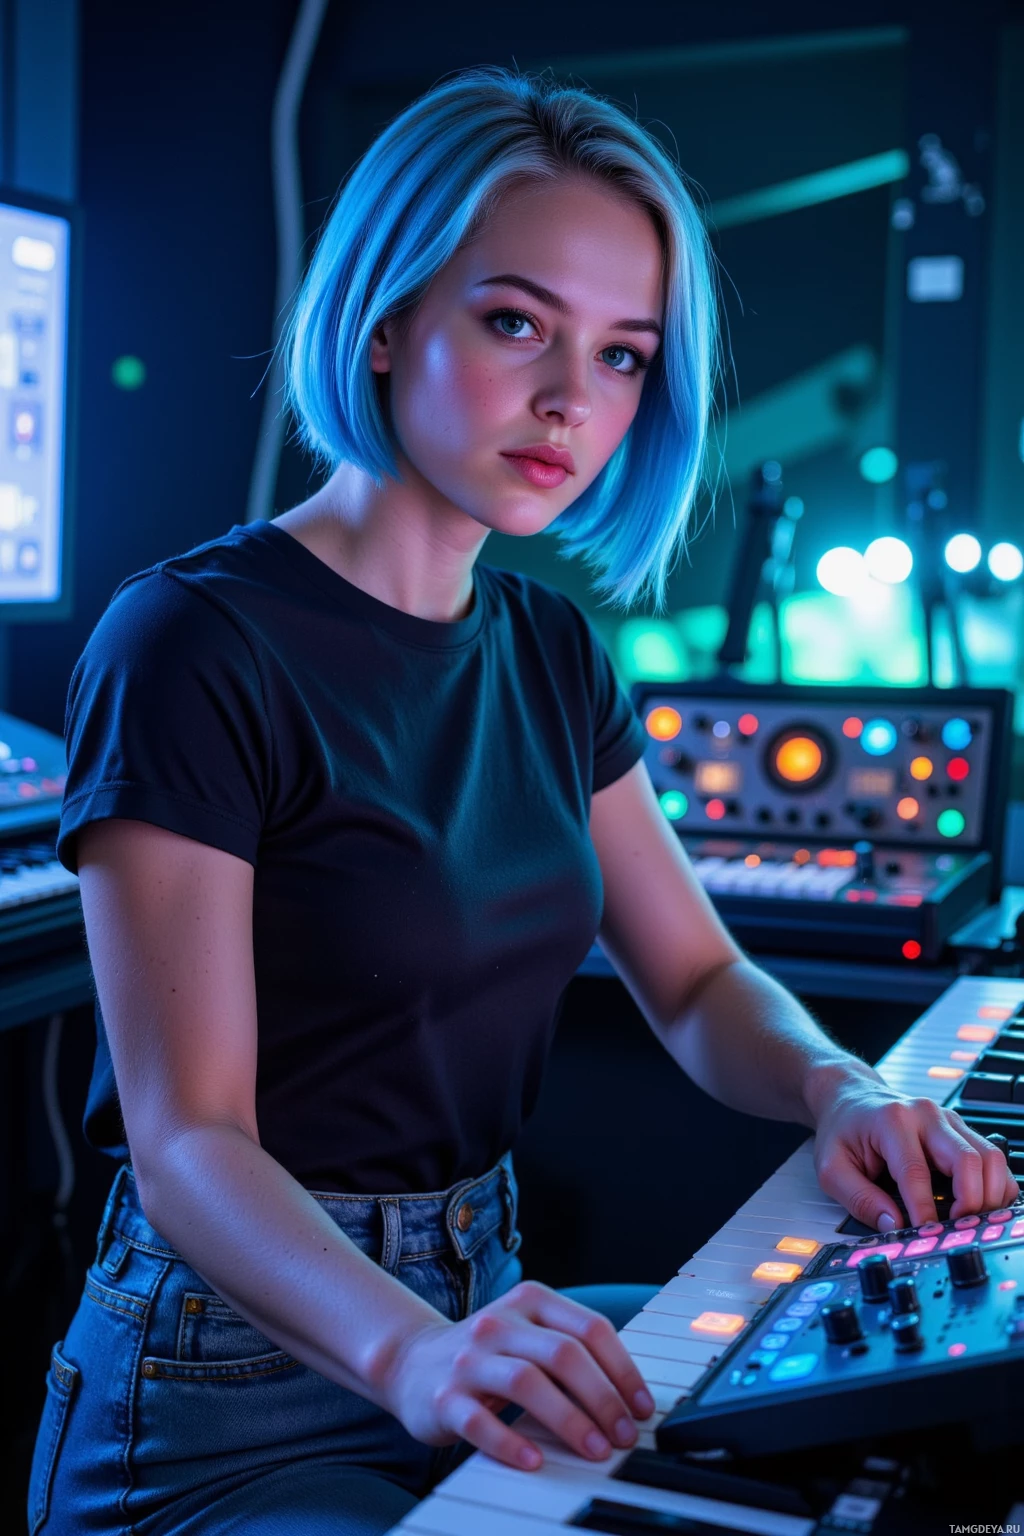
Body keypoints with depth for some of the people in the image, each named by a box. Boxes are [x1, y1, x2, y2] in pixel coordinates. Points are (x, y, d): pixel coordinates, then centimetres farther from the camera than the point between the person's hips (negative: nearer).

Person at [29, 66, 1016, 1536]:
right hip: (246, 1386, -6)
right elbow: (188, 1145, -19)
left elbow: (699, 984, 11)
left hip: (490, 1315, 7)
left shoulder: (548, 650, 7)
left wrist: (836, 1085, -10)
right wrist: (415, 1352, -37)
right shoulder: (191, 644, -15)